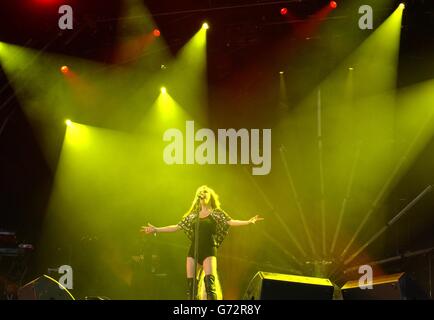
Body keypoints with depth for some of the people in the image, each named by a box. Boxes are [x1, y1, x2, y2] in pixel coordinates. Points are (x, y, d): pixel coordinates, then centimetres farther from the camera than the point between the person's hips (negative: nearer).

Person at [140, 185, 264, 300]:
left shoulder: (216, 213, 7)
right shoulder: (193, 215, 17)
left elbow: (230, 222, -6)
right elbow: (177, 227, 19)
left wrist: (248, 222, -23)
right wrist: (156, 230, 17)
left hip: (209, 251, -4)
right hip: (193, 251, 4)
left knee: (210, 284, -19)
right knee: (190, 284, -1)